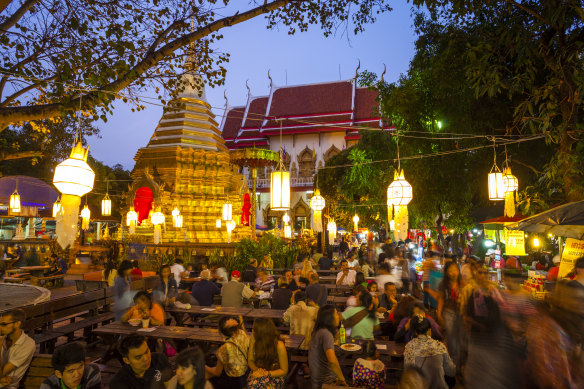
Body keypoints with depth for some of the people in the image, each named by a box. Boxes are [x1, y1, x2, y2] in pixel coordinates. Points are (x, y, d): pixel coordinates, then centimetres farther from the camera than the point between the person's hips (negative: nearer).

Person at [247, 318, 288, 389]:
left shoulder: (279, 345, -22)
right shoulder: (254, 339, -9)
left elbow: (284, 371, -10)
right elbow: (250, 360, 4)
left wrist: (266, 373, -23)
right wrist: (256, 369, -18)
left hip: (275, 376, -3)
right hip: (259, 373, 3)